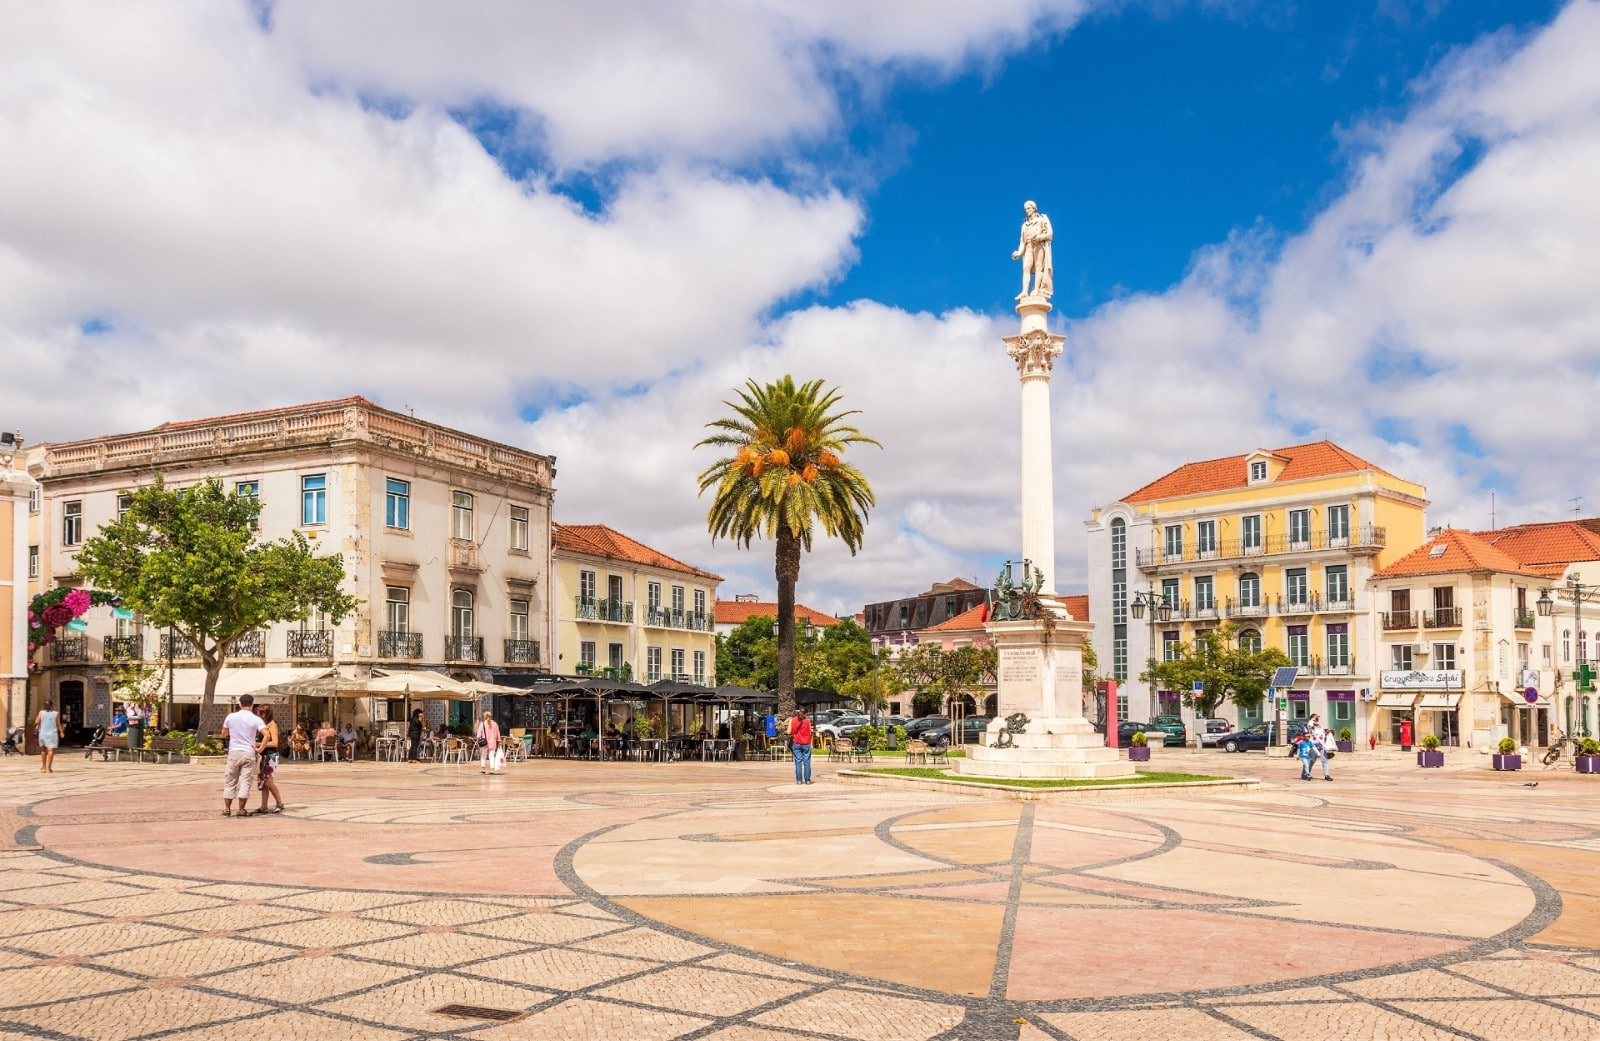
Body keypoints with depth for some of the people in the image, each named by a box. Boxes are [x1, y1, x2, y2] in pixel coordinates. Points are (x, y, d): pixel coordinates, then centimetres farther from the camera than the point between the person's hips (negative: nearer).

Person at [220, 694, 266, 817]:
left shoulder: (231, 717, 0)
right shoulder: (256, 719, -6)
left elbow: (224, 735, 12)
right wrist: (260, 748, -7)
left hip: (234, 752, 2)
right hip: (249, 753, -2)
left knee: (230, 781, 12)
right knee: (245, 782, 3)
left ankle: (227, 809, 14)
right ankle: (242, 809, 3)